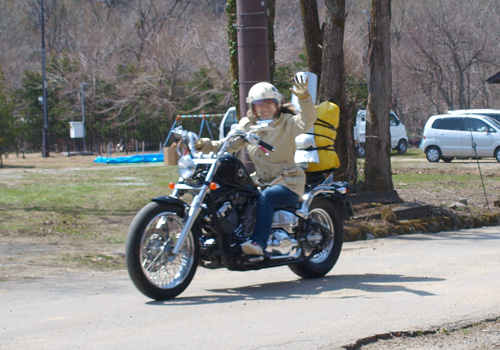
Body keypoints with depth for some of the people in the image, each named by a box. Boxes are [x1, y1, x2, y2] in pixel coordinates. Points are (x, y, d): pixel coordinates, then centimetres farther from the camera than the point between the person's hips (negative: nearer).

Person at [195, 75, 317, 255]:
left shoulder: (287, 123, -3)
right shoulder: (247, 125, 11)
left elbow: (307, 120, -21)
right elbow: (229, 144, 8)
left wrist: (304, 97, -38)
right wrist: (206, 145, -9)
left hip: (288, 182, -5)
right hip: (261, 180, 5)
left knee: (265, 197, -34)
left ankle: (259, 243, -41)